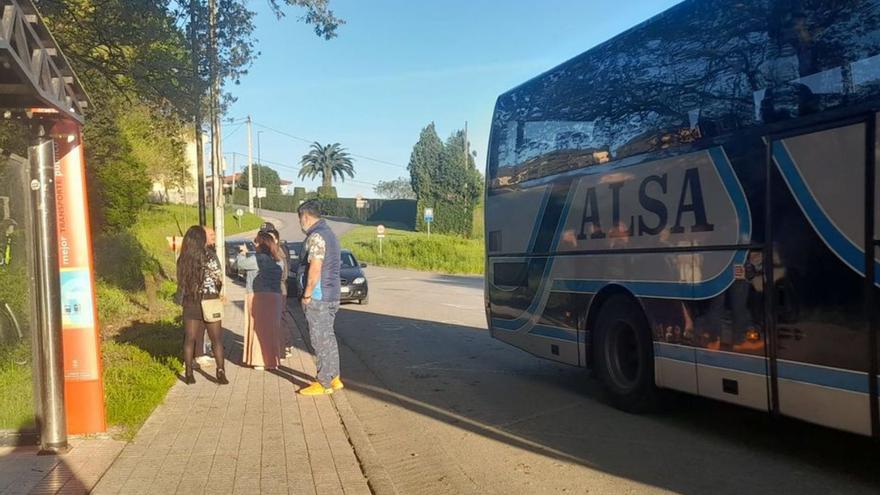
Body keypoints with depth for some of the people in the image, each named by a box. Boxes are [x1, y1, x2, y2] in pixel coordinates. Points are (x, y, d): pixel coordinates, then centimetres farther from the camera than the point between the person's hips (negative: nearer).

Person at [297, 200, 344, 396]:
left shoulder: (316, 236, -15)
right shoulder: (329, 233, 15)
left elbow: (315, 269, -22)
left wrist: (307, 295, -14)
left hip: (318, 297, -10)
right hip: (332, 295, 10)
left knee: (320, 339, -2)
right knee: (328, 337, 16)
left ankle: (324, 383, 4)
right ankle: (334, 378, 23)